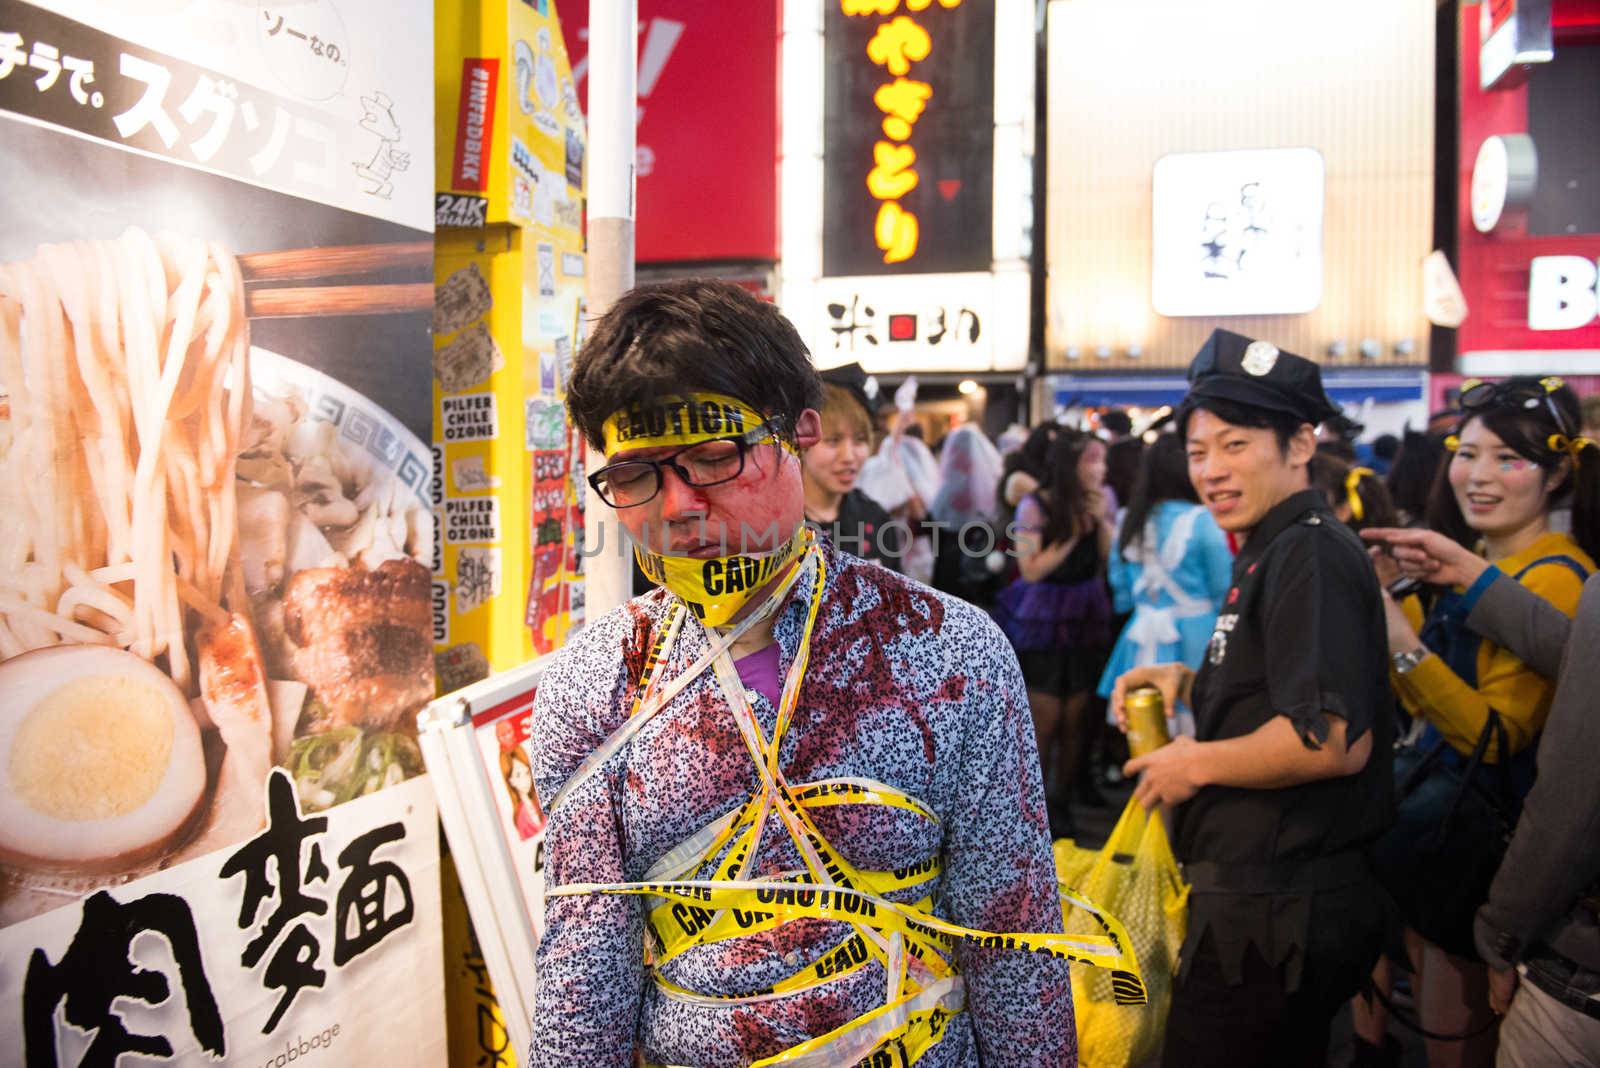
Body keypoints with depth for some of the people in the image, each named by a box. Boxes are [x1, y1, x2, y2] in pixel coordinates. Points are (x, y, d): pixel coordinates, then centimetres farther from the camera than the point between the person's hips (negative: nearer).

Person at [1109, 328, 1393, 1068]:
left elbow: (1335, 739, -29)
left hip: (1273, 912, -10)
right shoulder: (1276, 554, 14)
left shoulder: (1310, 554, -19)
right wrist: (1190, 684, 10)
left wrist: (1199, 763, -16)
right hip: (1269, 894, 10)